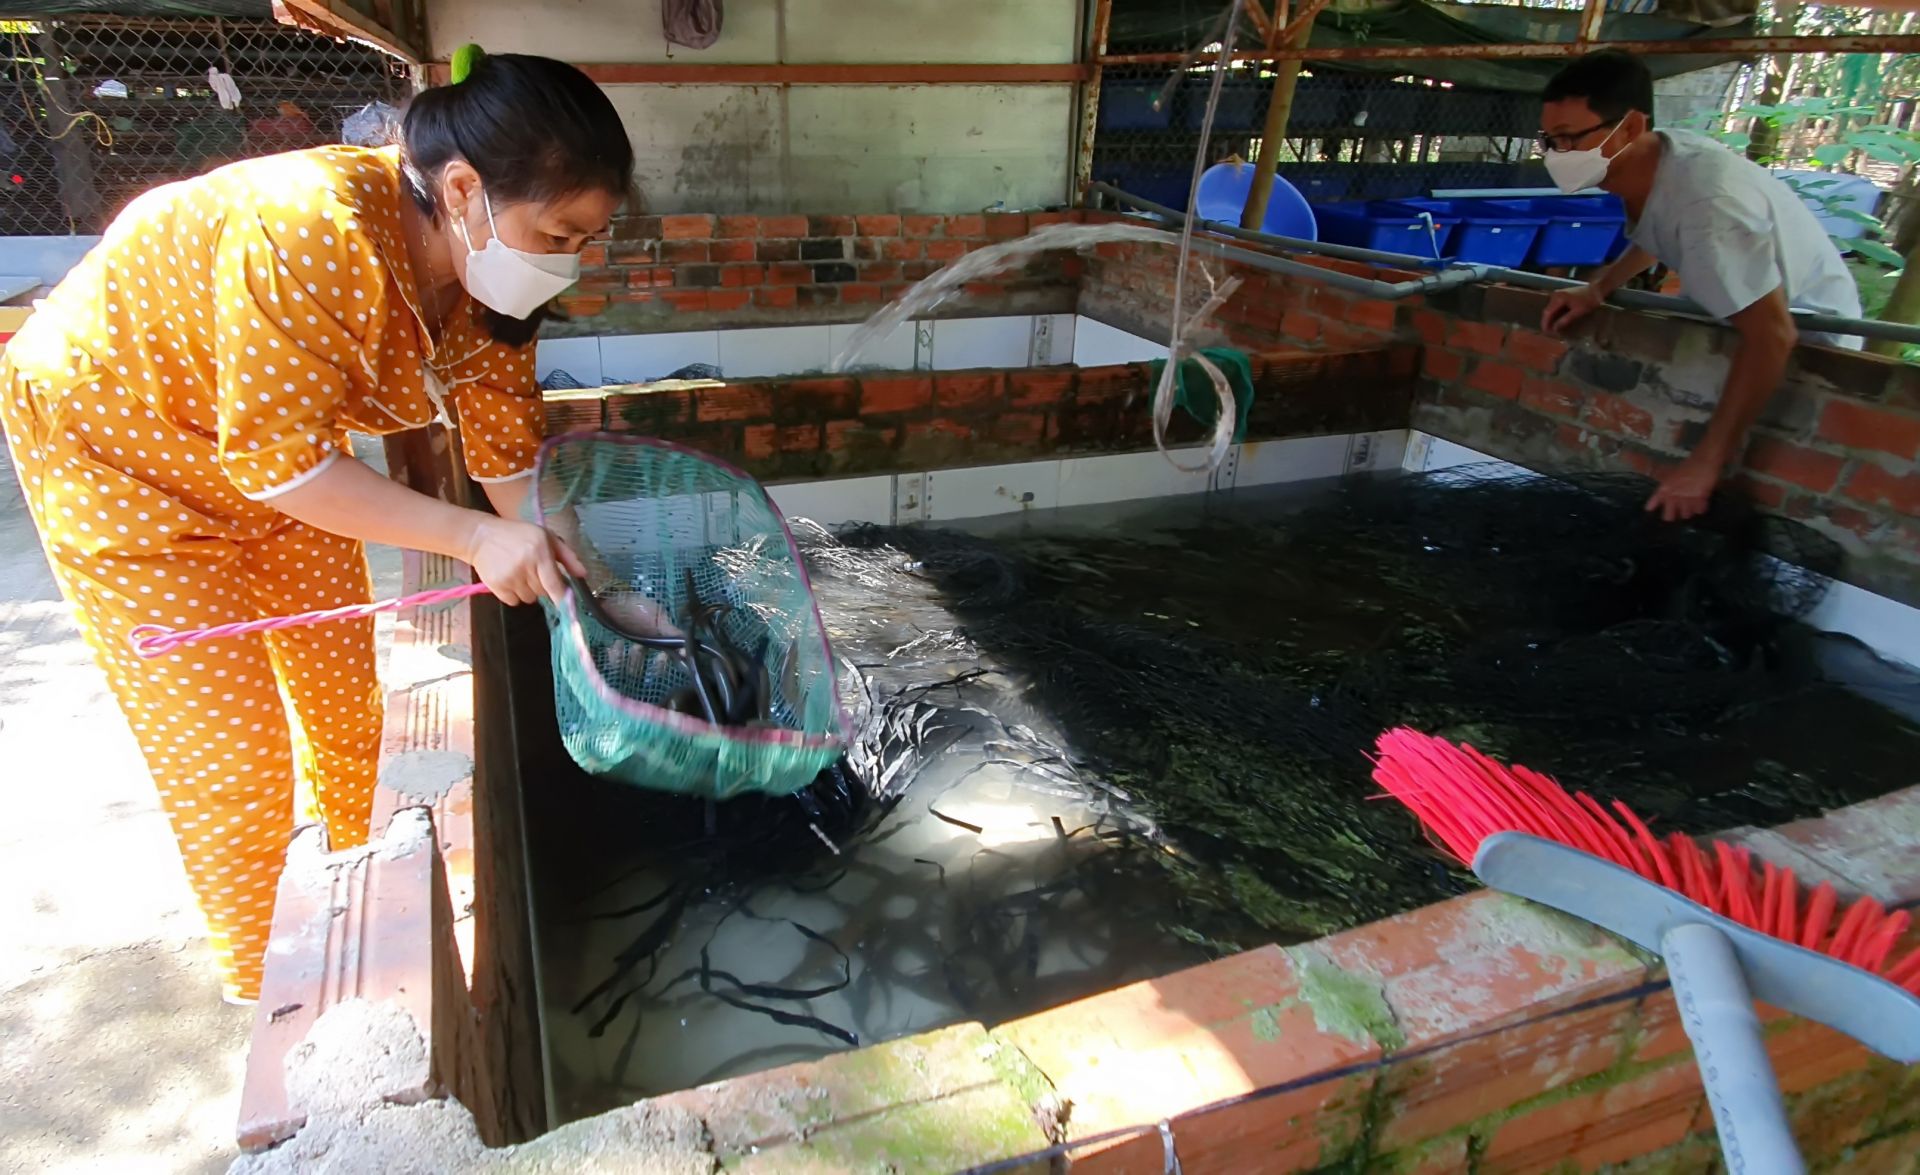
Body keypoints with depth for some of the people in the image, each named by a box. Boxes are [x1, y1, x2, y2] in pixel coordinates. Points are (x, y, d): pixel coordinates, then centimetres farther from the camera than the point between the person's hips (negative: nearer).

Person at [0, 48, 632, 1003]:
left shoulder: (494, 272, -15)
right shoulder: (312, 234, -38)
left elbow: (508, 455, -8)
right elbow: (277, 460, -33)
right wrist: (473, 537, -34)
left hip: (283, 456, 7)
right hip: (121, 449, -6)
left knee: (348, 699, 14)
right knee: (230, 753, 0)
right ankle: (266, 982, 24)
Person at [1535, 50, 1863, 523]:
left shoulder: (1705, 200, -40)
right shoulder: (1652, 159, -13)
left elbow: (1772, 336, -42)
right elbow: (1653, 236, 12)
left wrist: (1706, 463, -41)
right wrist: (1596, 290, -4)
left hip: (1806, 335, -8)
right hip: (1742, 311, 8)